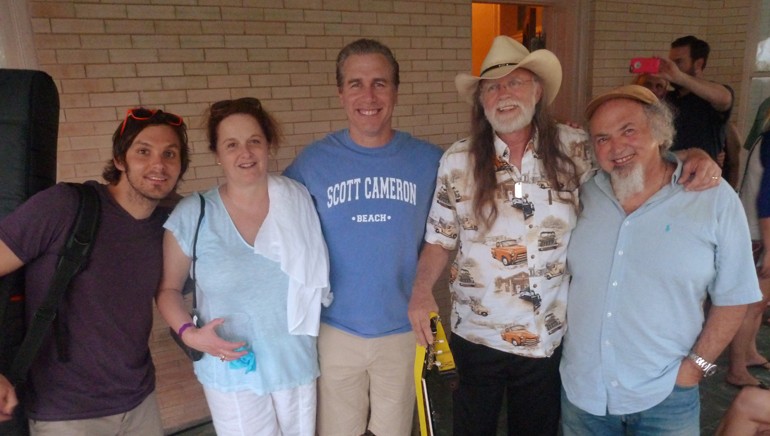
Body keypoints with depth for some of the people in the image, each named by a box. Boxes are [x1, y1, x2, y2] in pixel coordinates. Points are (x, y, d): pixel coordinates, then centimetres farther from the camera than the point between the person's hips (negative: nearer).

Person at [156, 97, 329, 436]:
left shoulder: (300, 201, -6)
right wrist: (189, 333, -15)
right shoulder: (191, 215, -11)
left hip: (297, 364, 3)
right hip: (232, 373, -2)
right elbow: (168, 288, 0)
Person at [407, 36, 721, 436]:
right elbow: (440, 240, 0)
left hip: (550, 338, 1)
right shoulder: (457, 161, -5)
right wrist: (422, 291, -15)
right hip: (475, 336, 0)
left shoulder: (573, 149, -6)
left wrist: (692, 158, -15)